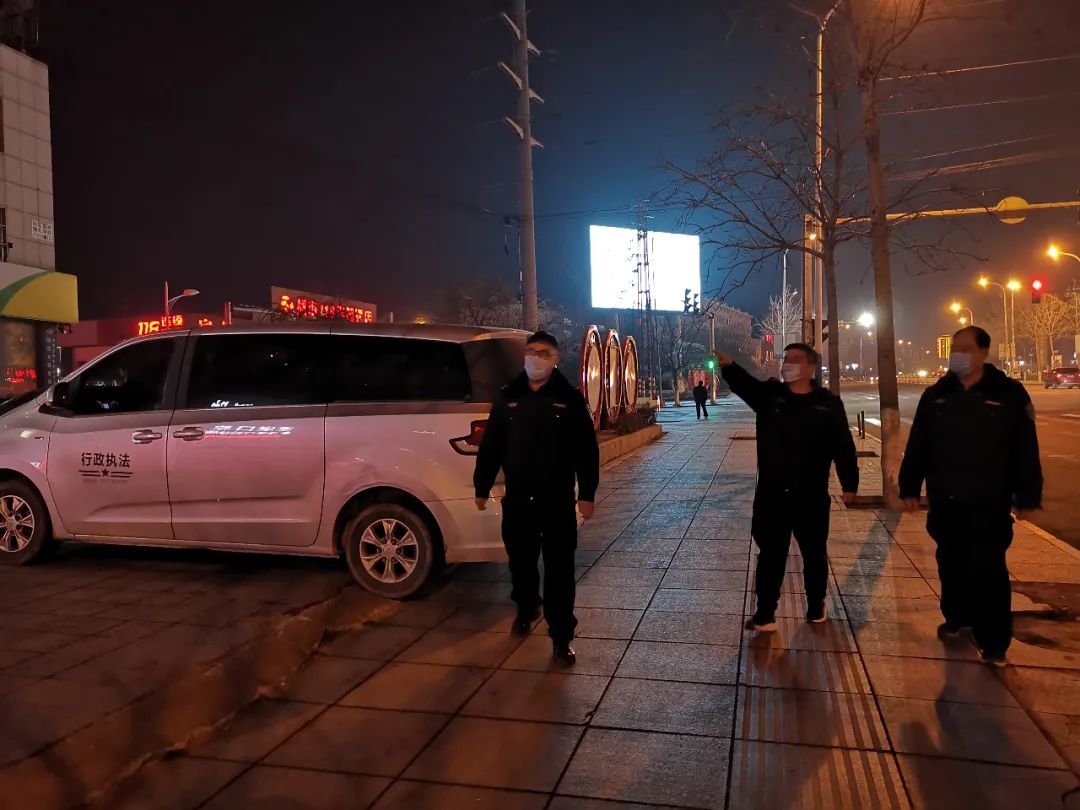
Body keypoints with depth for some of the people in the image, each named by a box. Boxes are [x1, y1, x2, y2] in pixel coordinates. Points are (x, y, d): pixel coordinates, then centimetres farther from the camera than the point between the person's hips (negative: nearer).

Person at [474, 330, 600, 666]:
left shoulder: (570, 398, -3)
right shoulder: (508, 397, 5)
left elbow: (587, 449, -4)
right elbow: (490, 446, 8)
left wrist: (587, 493, -7)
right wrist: (482, 487, 9)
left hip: (558, 500, -3)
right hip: (517, 498, 3)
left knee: (559, 570, 1)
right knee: (521, 562, 17)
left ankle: (561, 637, 9)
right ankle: (526, 611, 42)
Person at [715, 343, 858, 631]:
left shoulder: (828, 402, -3)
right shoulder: (768, 394, 0)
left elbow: (843, 446, 0)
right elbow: (743, 382, -19)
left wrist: (849, 483, 1)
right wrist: (727, 364, -39)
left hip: (811, 497, 0)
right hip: (771, 495, 1)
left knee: (814, 554, 17)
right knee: (770, 556, 9)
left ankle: (816, 608, 36)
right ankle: (764, 615, 19)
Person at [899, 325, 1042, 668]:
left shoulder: (1010, 394, -5)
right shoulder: (935, 395, 4)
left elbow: (1026, 450, -4)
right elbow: (917, 446, 6)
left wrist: (1026, 496, -5)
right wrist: (909, 487, 5)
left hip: (989, 503, -3)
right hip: (944, 501, 4)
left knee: (987, 571, -1)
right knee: (951, 565, 15)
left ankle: (994, 641, 11)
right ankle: (957, 617, 34)